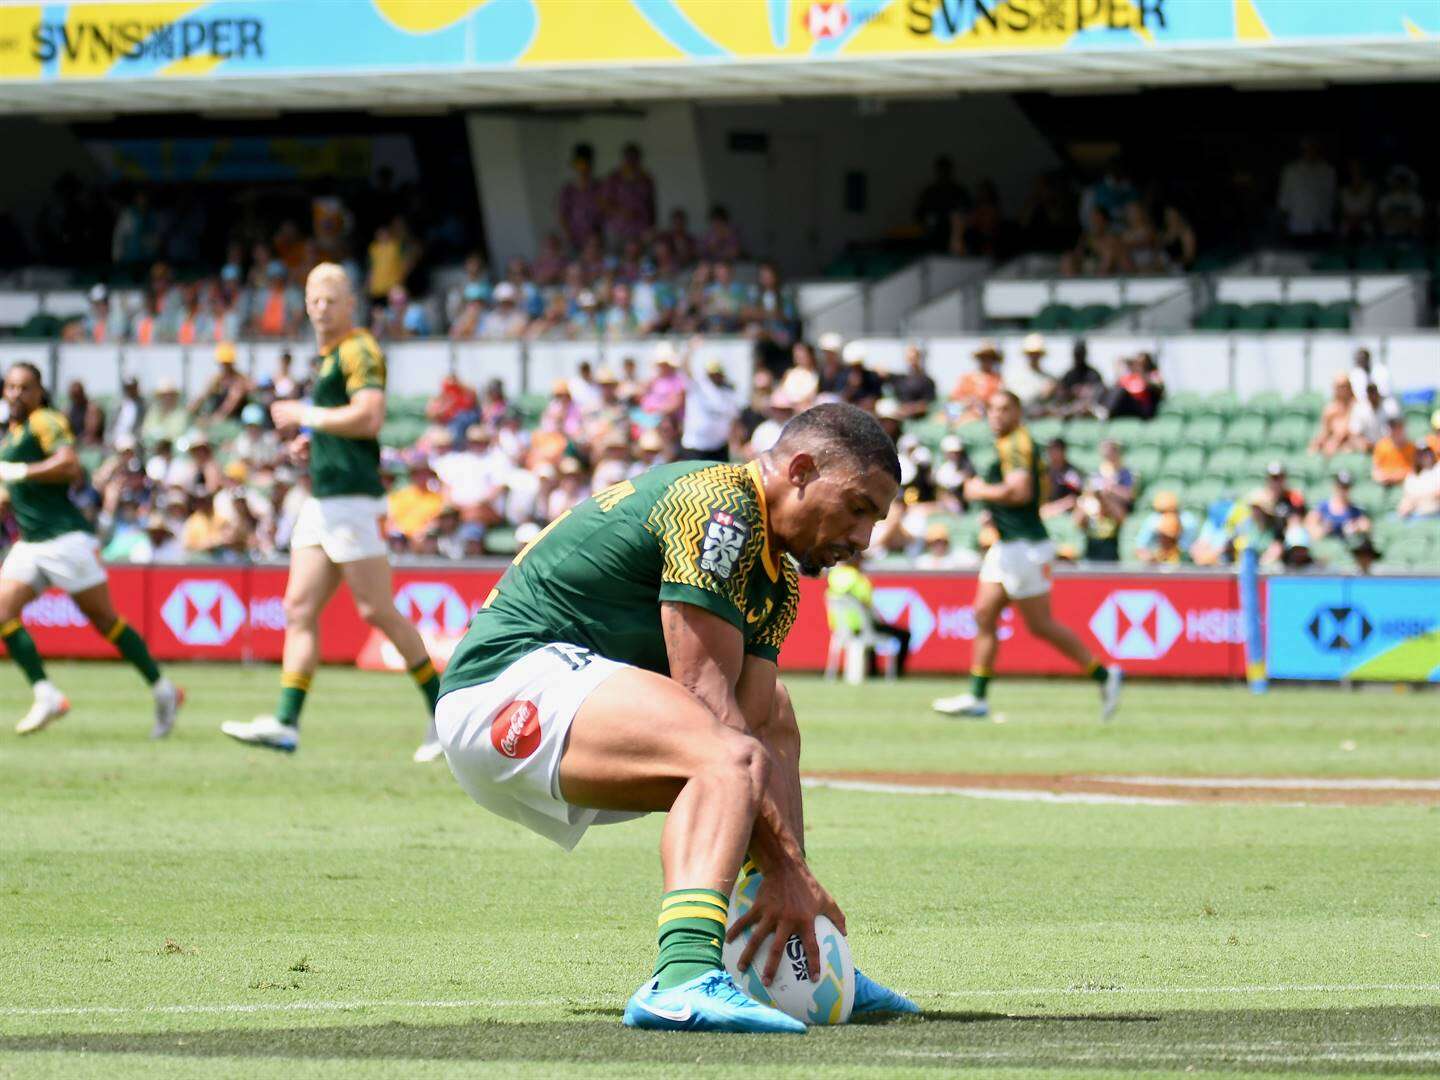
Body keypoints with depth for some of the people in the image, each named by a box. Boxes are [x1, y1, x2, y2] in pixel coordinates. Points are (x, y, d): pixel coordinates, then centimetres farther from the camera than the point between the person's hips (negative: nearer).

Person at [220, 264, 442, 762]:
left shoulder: (359, 350, -9)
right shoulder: (328, 355, 20)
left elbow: (368, 417, -21)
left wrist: (306, 416, -12)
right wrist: (314, 439, 16)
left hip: (355, 501, -10)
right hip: (322, 502, 10)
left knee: (377, 610, -8)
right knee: (300, 609, 1)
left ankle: (444, 709, 2)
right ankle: (286, 722, -4)